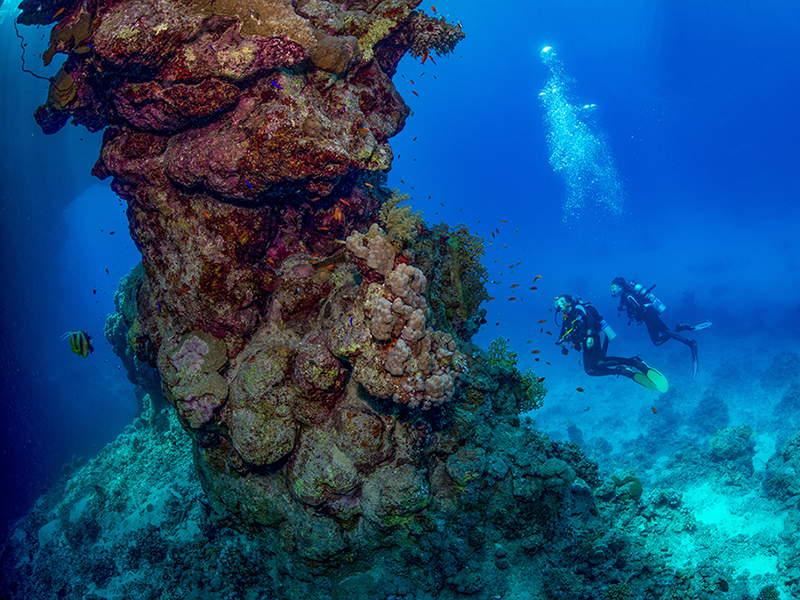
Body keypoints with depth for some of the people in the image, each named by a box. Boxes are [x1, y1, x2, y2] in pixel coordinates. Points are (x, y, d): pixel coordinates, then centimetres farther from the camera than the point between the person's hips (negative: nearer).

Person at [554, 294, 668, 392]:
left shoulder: (578, 308, 3)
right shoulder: (566, 321, 24)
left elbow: (589, 318, -13)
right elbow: (563, 336, 21)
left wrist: (590, 335, -27)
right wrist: (562, 342, -4)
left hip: (596, 336, -7)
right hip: (587, 345, 7)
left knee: (600, 362, -30)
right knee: (590, 370, -15)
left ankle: (635, 362, -22)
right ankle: (627, 372, -16)